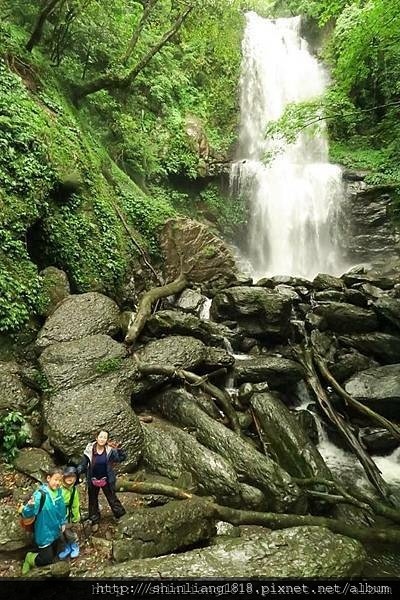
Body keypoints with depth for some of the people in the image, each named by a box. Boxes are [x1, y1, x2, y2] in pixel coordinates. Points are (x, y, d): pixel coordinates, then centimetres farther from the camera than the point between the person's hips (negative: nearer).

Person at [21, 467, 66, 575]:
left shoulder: (59, 492, -8)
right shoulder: (40, 494, -29)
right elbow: (26, 514, -32)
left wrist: (63, 523, 11)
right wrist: (30, 506, -51)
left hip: (56, 531, 7)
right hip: (44, 533, -7)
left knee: (53, 555, 21)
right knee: (47, 559, 4)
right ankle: (30, 558, 30)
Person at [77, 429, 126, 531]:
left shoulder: (110, 450, -17)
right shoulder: (90, 449, -17)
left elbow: (122, 458, -14)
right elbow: (83, 464, -9)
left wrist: (118, 449, -29)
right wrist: (76, 472, -24)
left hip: (106, 480, -1)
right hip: (93, 480, 2)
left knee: (112, 498, 12)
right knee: (93, 501, 20)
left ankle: (121, 516, 33)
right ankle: (95, 521, 41)